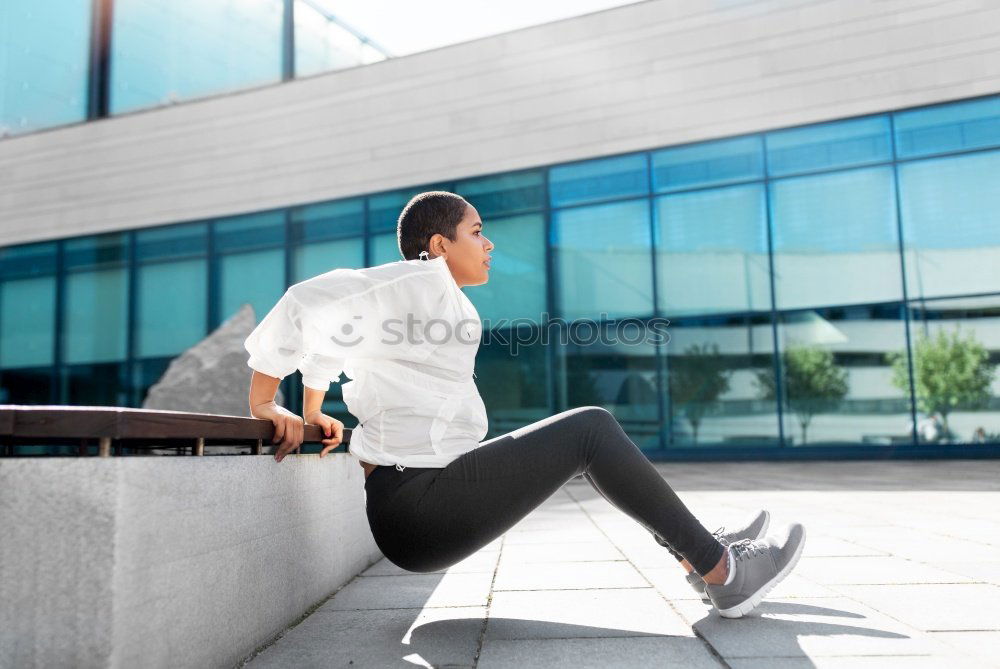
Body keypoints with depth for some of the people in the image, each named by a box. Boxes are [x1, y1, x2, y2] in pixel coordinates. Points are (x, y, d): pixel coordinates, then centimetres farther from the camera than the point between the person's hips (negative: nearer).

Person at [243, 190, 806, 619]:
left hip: (426, 492, 10)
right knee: (591, 429, -12)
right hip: (417, 509, -10)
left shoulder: (415, 294, 16)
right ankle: (723, 573, -4)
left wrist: (314, 413, 20)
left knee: (587, 434, 13)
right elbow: (306, 304, -18)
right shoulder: (422, 280, -11)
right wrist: (264, 404, -13)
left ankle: (696, 550, 16)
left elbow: (329, 324, 24)